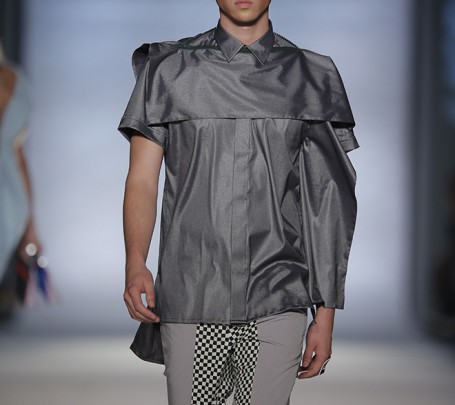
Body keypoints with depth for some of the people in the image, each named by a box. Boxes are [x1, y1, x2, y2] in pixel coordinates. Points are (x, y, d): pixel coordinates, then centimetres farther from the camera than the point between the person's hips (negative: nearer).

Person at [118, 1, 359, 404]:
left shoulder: (311, 76, 7)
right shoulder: (168, 69, 7)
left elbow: (328, 204, 7)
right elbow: (142, 179, 2)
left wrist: (326, 314, 4)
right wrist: (135, 263, -16)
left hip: (277, 304, 0)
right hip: (190, 302, 0)